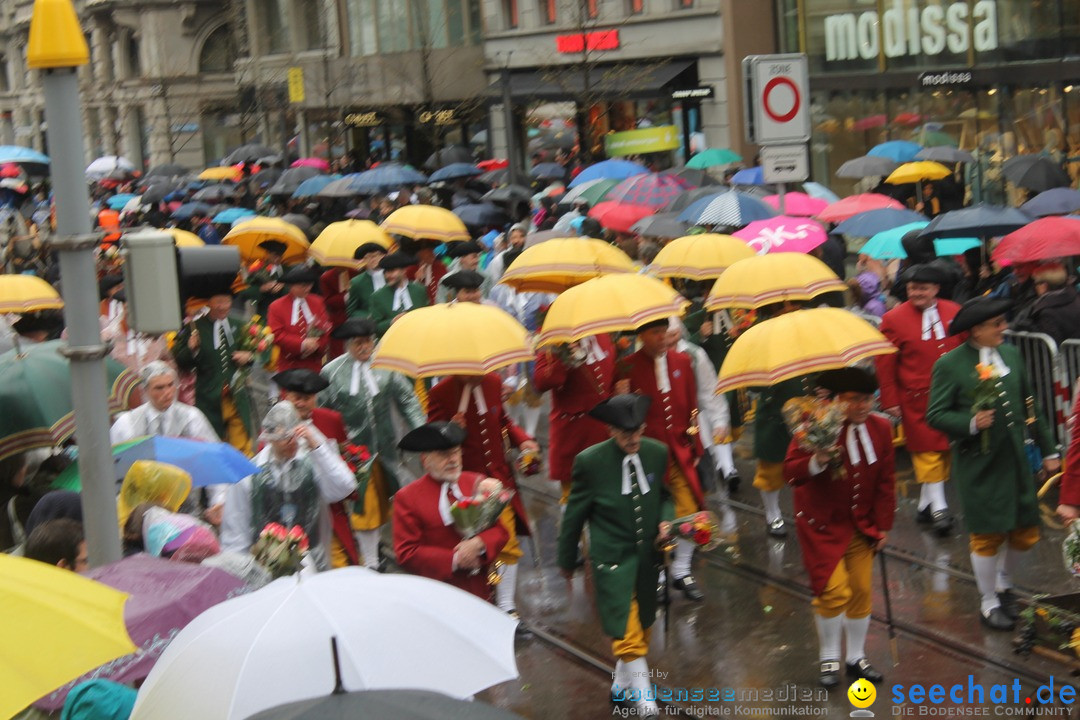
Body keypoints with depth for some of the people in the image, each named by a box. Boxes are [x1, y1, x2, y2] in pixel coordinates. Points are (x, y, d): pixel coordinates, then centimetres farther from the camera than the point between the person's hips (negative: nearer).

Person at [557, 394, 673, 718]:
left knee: (642, 622, 18)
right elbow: (575, 513, -4)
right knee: (626, 630, -10)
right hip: (612, 556, -5)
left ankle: (623, 678, 39)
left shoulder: (658, 453, -6)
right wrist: (567, 560, 6)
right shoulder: (590, 461, -16)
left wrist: (665, 520, -9)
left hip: (648, 554, 5)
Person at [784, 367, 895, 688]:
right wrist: (816, 462, -40)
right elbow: (791, 474, -20)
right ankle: (829, 660, 7)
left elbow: (885, 481, 6)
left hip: (862, 526, 5)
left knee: (861, 591, 7)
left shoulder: (880, 428, -2)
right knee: (834, 591, -12)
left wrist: (883, 526, 5)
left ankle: (856, 658, 24)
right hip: (823, 526, -5)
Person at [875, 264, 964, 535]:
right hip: (916, 399, -4)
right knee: (927, 452, -5)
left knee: (944, 450, 10)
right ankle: (938, 508, 2)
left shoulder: (954, 312, 5)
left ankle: (926, 505, 22)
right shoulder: (894, 319, -6)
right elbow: (885, 365, -3)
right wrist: (890, 401, -6)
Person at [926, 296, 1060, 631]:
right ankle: (989, 603, 21)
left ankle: (1004, 582, 37)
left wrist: (1048, 450, 16)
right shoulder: (950, 365, -10)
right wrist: (971, 423, -26)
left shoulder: (1011, 355, 6)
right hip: (979, 465, -5)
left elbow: (1029, 406, 14)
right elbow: (935, 415, -10)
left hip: (1016, 461, 5)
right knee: (987, 536, 3)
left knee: (1026, 532, 10)